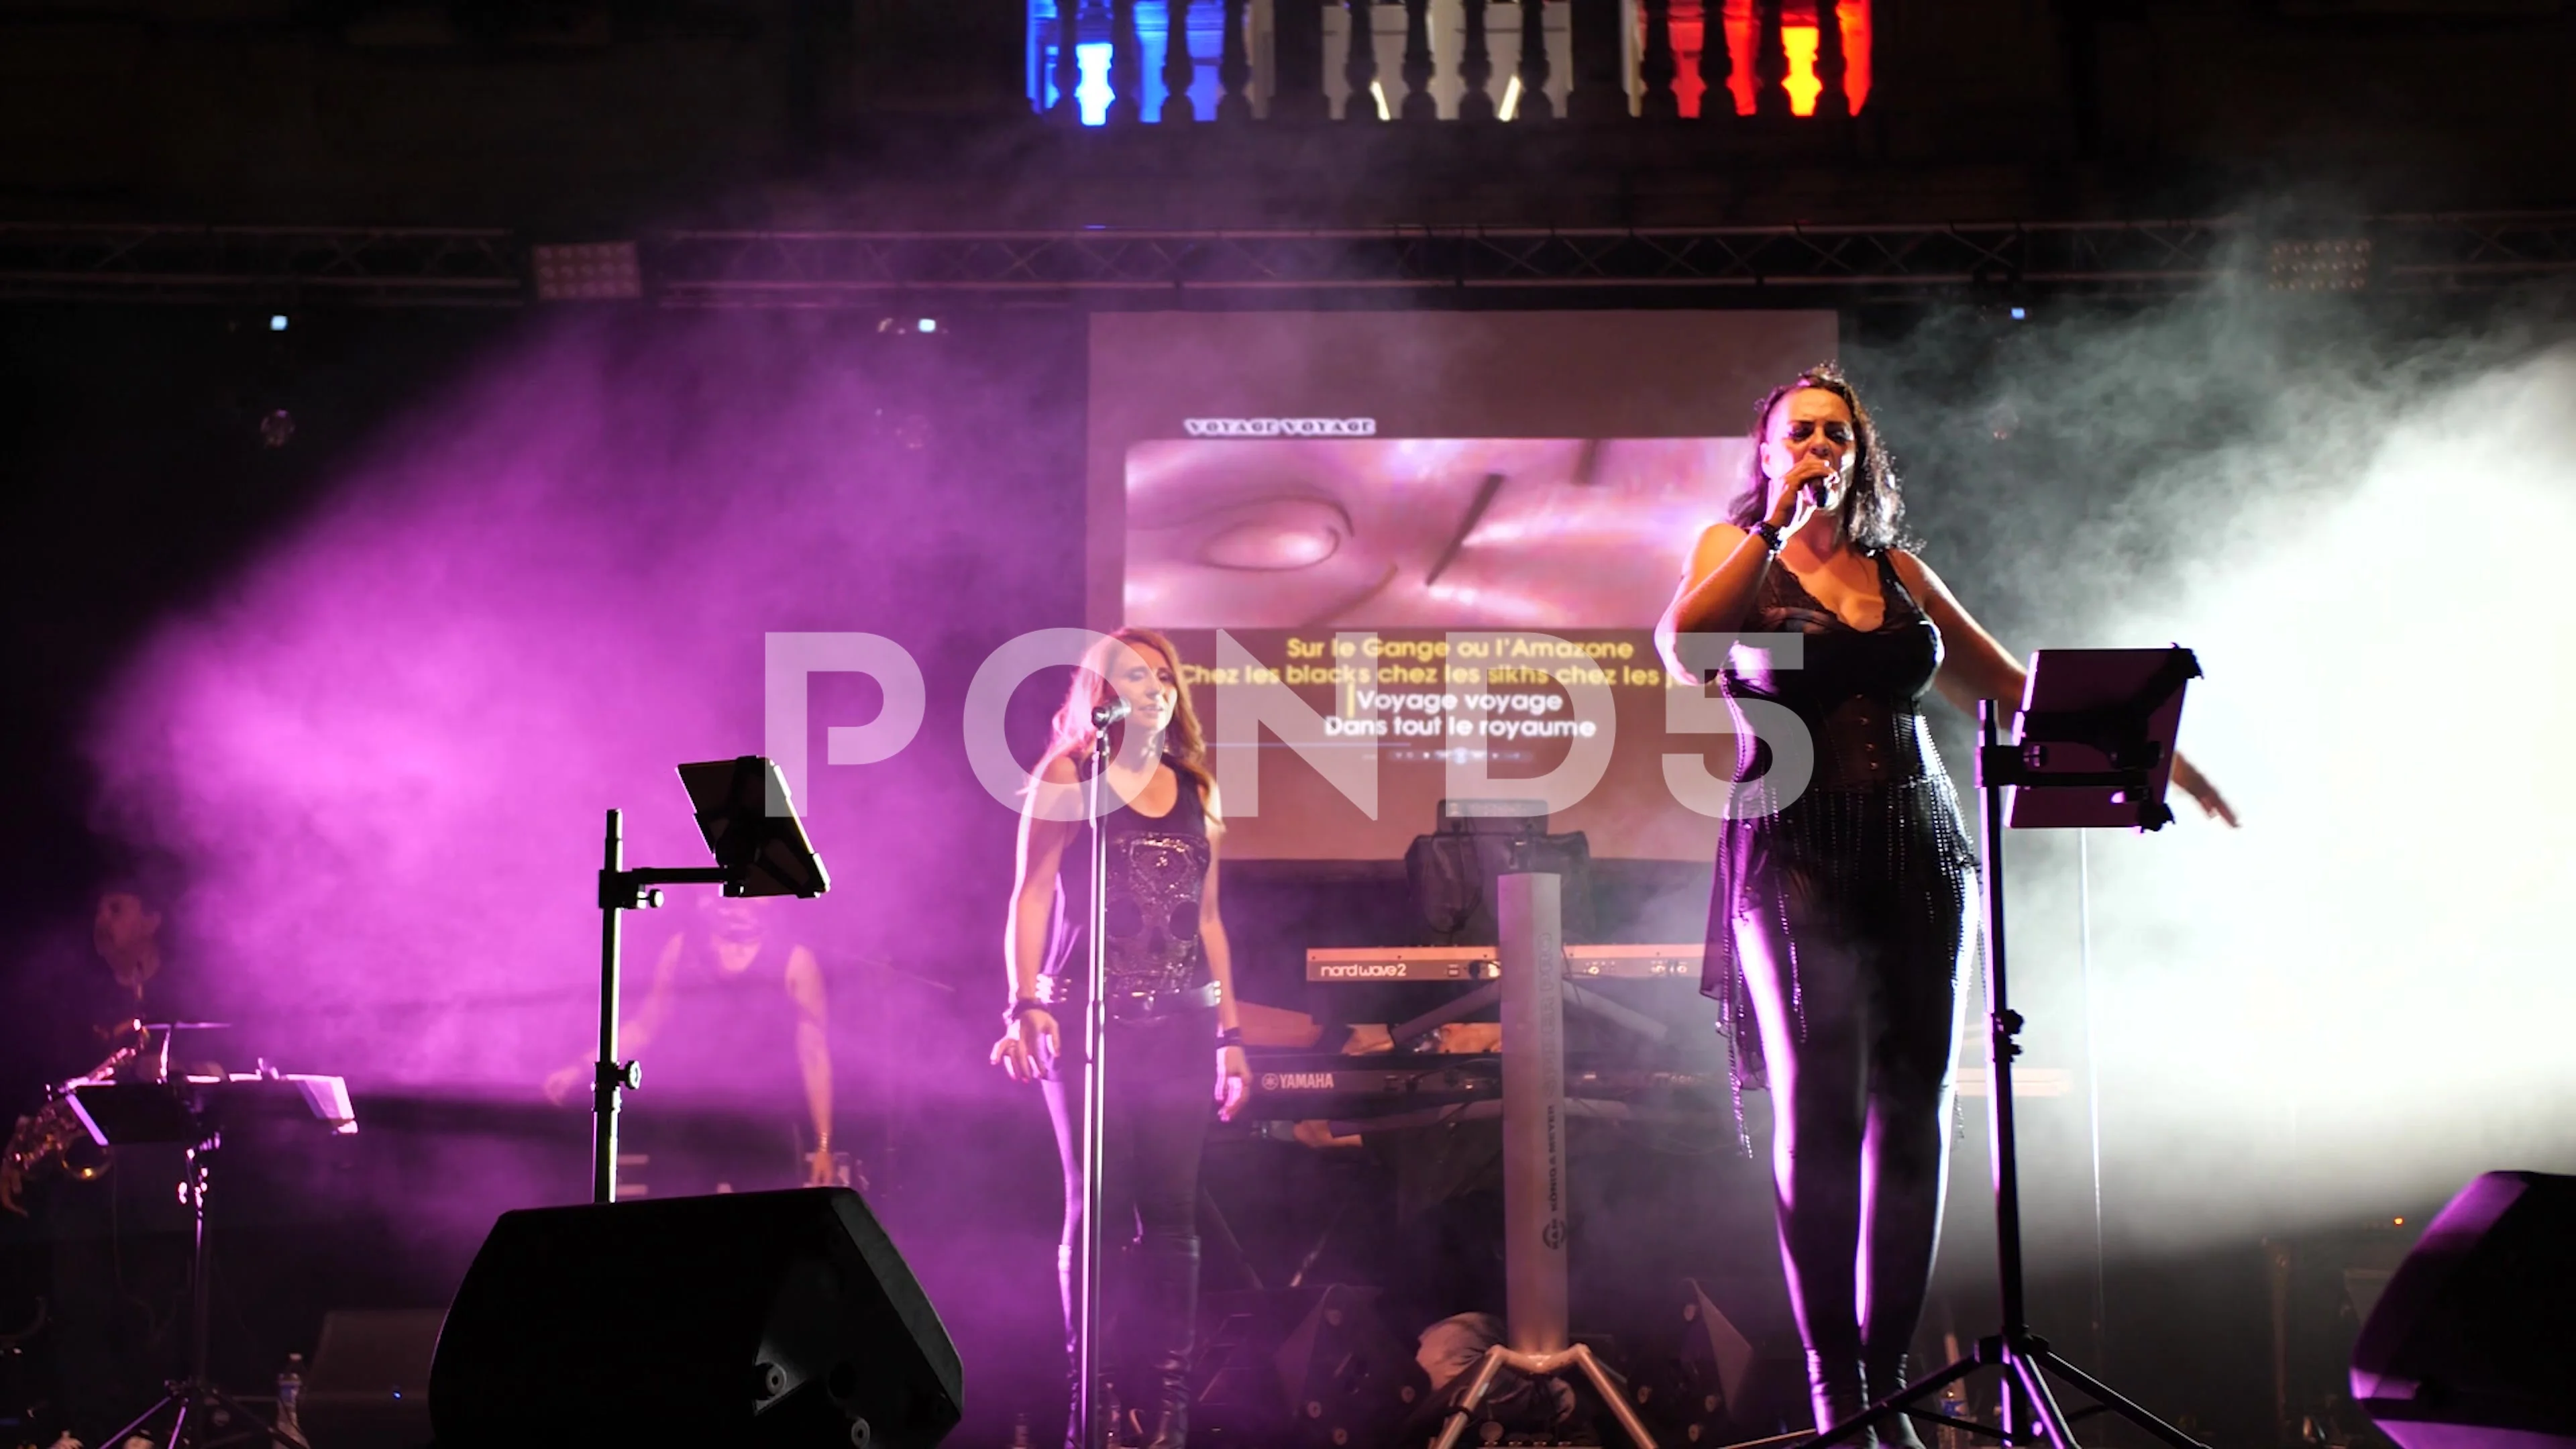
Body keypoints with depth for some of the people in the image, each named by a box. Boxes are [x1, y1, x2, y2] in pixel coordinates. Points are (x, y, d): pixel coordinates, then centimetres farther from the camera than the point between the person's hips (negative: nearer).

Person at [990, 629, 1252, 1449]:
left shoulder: (1195, 789, 15)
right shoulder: (1066, 777, 2)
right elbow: (1032, 897, -6)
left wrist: (1231, 1032, 13)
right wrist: (1026, 1004, -20)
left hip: (1181, 1024, 4)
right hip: (1089, 1018, -3)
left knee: (1171, 1212, 1)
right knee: (1096, 1208, -2)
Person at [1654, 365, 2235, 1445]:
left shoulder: (1899, 571, 17)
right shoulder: (1738, 551, 7)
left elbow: (2007, 683, 22)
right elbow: (1681, 645, -14)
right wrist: (1779, 526, -14)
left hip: (1919, 856, 4)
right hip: (1795, 859, -4)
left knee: (1913, 1112, 1)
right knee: (1820, 1111, -11)